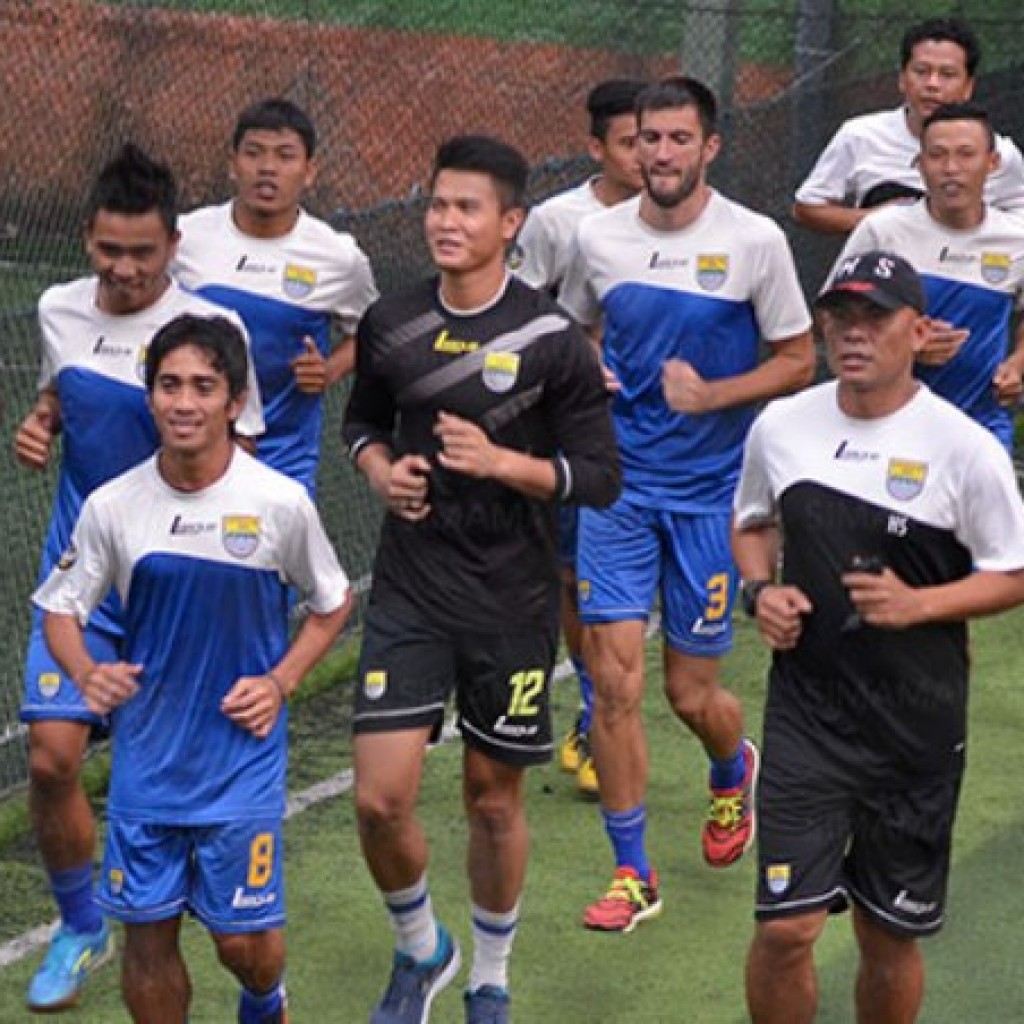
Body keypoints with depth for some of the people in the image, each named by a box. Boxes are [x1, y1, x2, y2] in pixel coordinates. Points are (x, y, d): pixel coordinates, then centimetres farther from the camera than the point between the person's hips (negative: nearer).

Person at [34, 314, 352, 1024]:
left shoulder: (281, 502, -9)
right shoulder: (112, 506, -5)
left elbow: (334, 603, 6)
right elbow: (61, 608, 7)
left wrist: (281, 681, -7)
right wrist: (86, 672, -14)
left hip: (243, 755, -2)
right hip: (146, 758, 2)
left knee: (244, 939, 2)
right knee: (148, 933, 5)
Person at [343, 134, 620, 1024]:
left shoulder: (553, 340, -9)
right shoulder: (390, 325, 0)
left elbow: (601, 476, -7)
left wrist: (503, 462, -22)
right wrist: (381, 471, -4)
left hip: (513, 604, -2)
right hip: (410, 592, 2)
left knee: (494, 800, 10)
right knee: (380, 799, -7)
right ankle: (421, 950, 22)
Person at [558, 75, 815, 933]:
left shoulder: (755, 241, -8)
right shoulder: (599, 237, 1)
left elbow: (798, 361, -1)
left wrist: (711, 395, -15)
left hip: (711, 490, -2)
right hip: (618, 484, 2)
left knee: (691, 692, 5)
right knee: (615, 677, -4)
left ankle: (733, 772, 42)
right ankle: (632, 873, 9)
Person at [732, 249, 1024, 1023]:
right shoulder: (781, 426, 1)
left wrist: (916, 604, -18)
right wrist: (762, 589, -1)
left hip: (917, 723, -1)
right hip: (808, 709, 2)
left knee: (890, 937, 10)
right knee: (786, 928, -7)